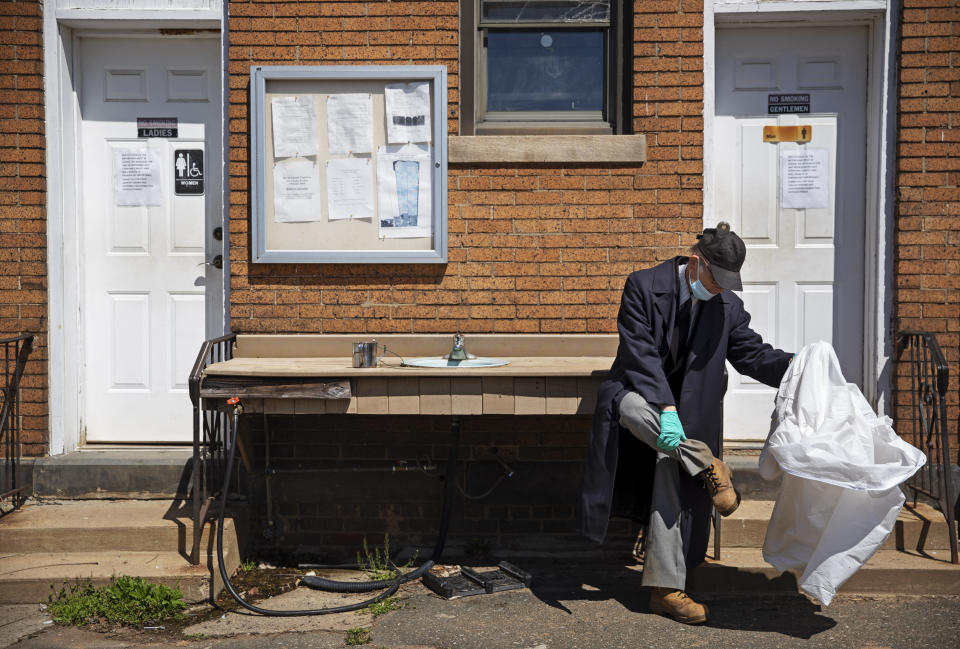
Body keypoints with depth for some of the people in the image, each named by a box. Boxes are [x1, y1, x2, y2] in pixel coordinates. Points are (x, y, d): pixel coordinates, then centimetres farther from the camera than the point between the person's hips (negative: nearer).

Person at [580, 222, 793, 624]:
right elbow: (641, 355, -22)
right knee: (630, 406, -39)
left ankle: (665, 590, -1)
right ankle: (708, 468, -22)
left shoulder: (728, 306, -2)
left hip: (684, 408, 3)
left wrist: (793, 365, -19)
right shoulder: (643, 286, -15)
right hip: (636, 392, -3)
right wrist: (666, 409, -33)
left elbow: (752, 354, 3)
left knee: (671, 481, -10)